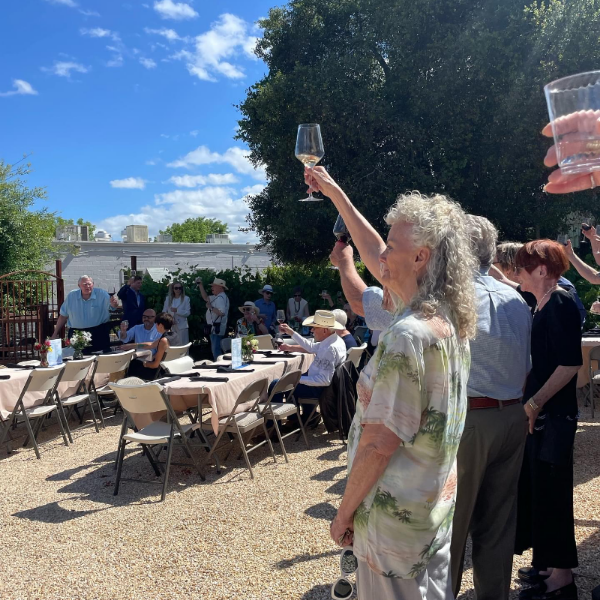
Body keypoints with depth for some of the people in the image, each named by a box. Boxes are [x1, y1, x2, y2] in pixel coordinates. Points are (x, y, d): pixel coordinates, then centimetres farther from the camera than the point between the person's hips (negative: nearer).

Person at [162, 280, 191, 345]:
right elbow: (164, 312, 11)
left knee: (183, 345, -5)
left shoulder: (186, 298, 2)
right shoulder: (168, 298, 13)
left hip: (181, 326, -3)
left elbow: (188, 312, -5)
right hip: (170, 326, 3)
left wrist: (177, 310, -17)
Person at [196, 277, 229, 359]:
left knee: (216, 350, -11)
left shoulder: (221, 298, -18)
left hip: (217, 327, -11)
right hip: (215, 327, 11)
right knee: (215, 349, 18)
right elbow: (206, 297, 26)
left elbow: (221, 312, -31)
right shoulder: (217, 297, 15)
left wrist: (211, 307, -19)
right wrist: (200, 285, 20)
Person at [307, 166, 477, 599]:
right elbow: (377, 258, 12)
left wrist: (346, 511, -11)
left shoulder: (407, 334, -27)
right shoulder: (451, 318, 0)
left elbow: (380, 442, -25)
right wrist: (335, 193, 18)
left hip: (397, 515, -8)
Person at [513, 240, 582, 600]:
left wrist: (536, 402, -19)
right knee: (538, 488, 17)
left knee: (551, 492, 0)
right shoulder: (543, 304, 12)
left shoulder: (561, 303, -16)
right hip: (539, 413, 9)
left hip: (554, 415, -9)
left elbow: (570, 362, -22)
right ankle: (550, 562, 31)